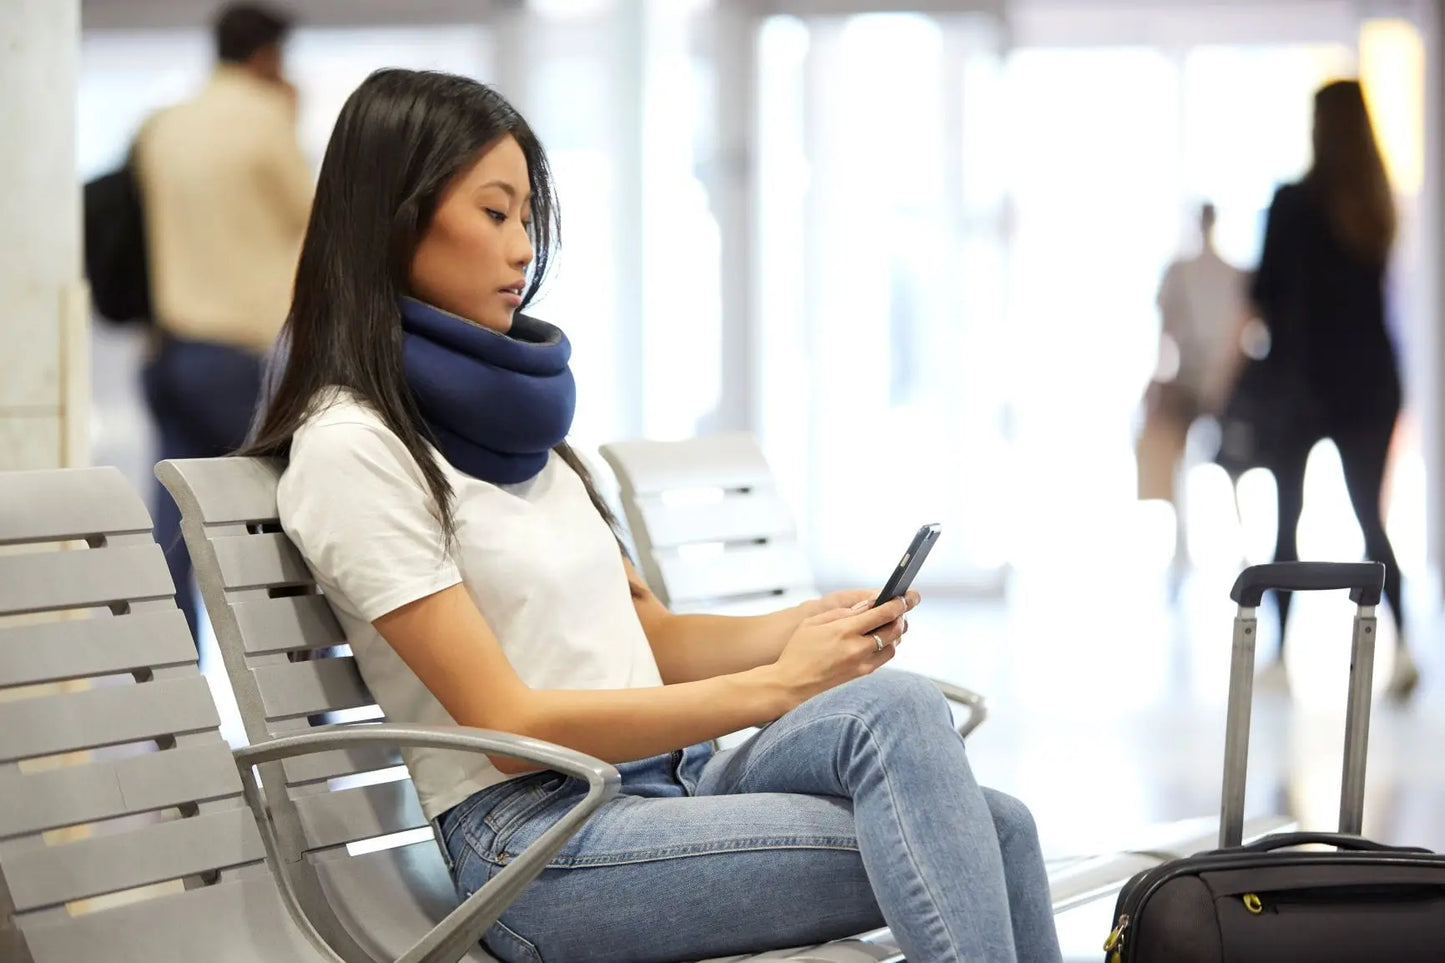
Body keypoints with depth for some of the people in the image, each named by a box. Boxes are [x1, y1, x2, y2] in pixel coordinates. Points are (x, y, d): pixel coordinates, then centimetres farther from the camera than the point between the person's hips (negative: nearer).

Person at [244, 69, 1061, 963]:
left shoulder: (503, 405, 16)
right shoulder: (352, 447, -9)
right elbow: (510, 725, -14)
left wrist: (810, 628, -1)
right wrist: (779, 685, -16)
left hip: (671, 779, 7)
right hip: (534, 837, -7)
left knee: (990, 830, -20)